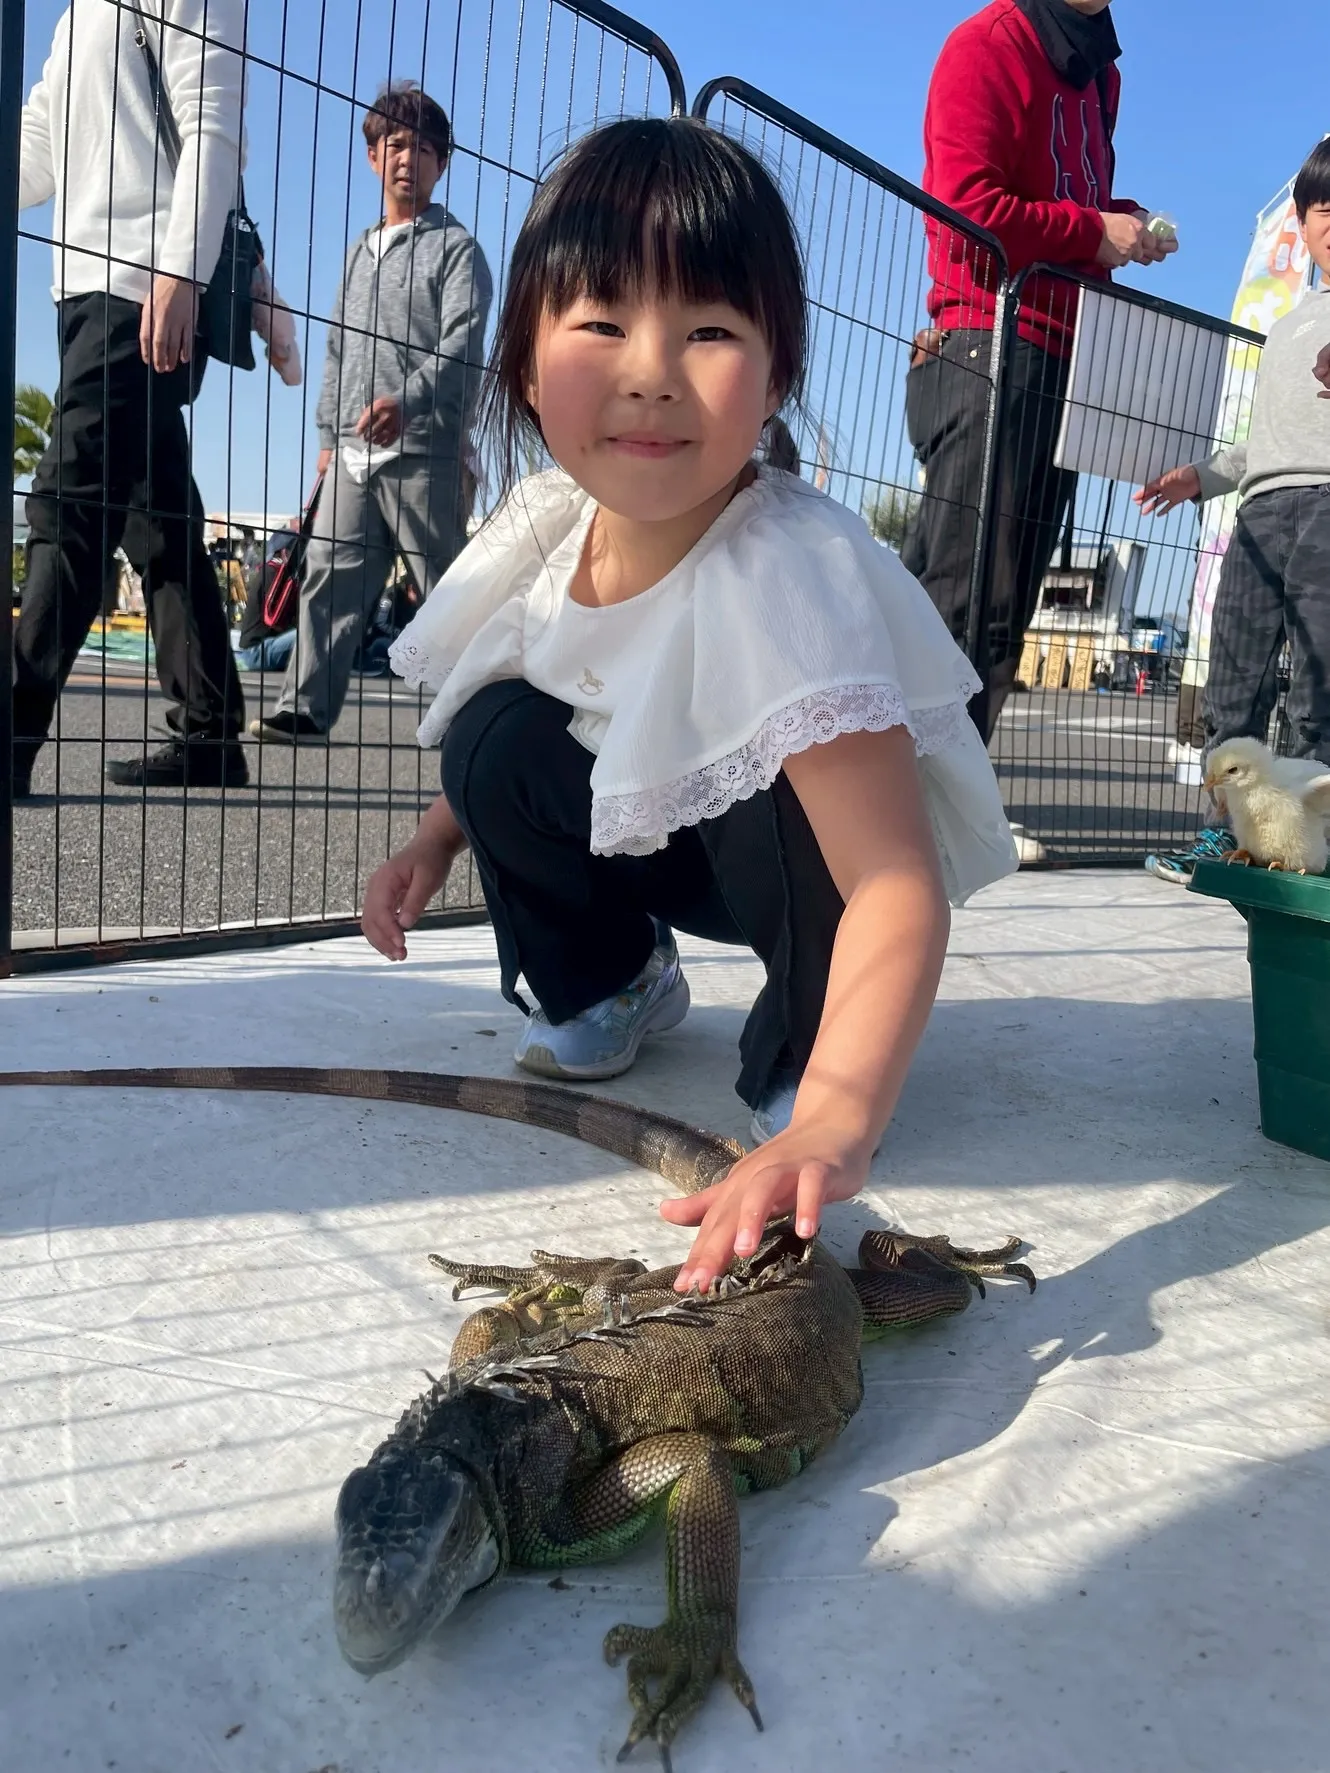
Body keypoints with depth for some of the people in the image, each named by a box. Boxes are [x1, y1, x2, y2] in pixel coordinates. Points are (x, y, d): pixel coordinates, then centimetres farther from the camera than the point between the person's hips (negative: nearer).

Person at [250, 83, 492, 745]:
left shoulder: (455, 247, 3)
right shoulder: (360, 251, 24)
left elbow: (461, 348, -10)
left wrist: (406, 402, -24)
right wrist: (329, 433, 20)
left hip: (423, 450, -6)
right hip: (354, 451, 6)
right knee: (330, 574, 0)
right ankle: (305, 708, 2)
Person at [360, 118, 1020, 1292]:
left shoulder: (787, 577, -36)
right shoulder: (556, 521, -15)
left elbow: (900, 886, -45)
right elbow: (506, 744, 8)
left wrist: (836, 1125, -57)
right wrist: (439, 840, -5)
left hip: (806, 844, -5)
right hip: (650, 834, 5)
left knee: (772, 791, -36)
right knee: (500, 737, -17)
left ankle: (800, 1051, -6)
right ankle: (606, 985, 10)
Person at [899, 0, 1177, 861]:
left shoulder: (1097, 70, 25)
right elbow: (968, 204, -11)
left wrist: (1124, 224, 10)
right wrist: (1093, 230, -6)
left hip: (1063, 361, 8)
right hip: (990, 350, -8)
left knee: (1007, 595, 2)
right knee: (970, 592, -14)